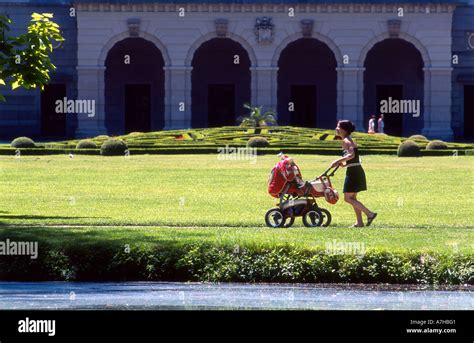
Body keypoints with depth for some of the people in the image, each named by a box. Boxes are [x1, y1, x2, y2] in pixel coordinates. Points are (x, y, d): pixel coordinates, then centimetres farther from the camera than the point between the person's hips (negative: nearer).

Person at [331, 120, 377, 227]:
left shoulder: (346, 141, -13)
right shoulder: (349, 140, 16)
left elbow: (351, 155, -29)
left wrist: (338, 161, -23)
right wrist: (343, 164, 15)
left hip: (353, 172, -10)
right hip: (357, 170, 10)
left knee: (347, 198, -5)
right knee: (352, 198, 15)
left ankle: (370, 213, -11)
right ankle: (359, 222, 15)